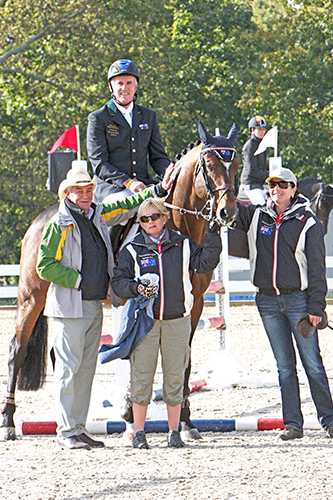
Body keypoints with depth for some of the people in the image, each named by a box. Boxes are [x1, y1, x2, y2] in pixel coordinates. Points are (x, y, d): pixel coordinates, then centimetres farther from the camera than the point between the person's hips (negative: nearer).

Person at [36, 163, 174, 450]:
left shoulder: (99, 216, 11)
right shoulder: (59, 225, -9)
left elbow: (128, 206, 27)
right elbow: (45, 266, -12)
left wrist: (158, 191, 20)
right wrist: (79, 281, -15)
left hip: (95, 305, 7)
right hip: (70, 307, -7)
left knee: (87, 367, 9)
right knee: (69, 367, -6)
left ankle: (79, 428, 15)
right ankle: (66, 432, -3)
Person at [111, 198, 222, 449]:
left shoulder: (182, 245, 6)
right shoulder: (132, 250, 2)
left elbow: (205, 262, 5)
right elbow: (118, 282, 0)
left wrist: (212, 237, -5)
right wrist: (135, 288, -18)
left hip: (177, 320, 1)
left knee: (175, 377, 5)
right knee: (142, 376, -2)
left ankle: (174, 431, 14)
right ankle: (139, 432, 6)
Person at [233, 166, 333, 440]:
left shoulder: (308, 223, -2)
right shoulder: (256, 217, 8)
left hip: (298, 298, -4)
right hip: (267, 300, 4)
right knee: (284, 366, 6)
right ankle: (293, 424, 8)